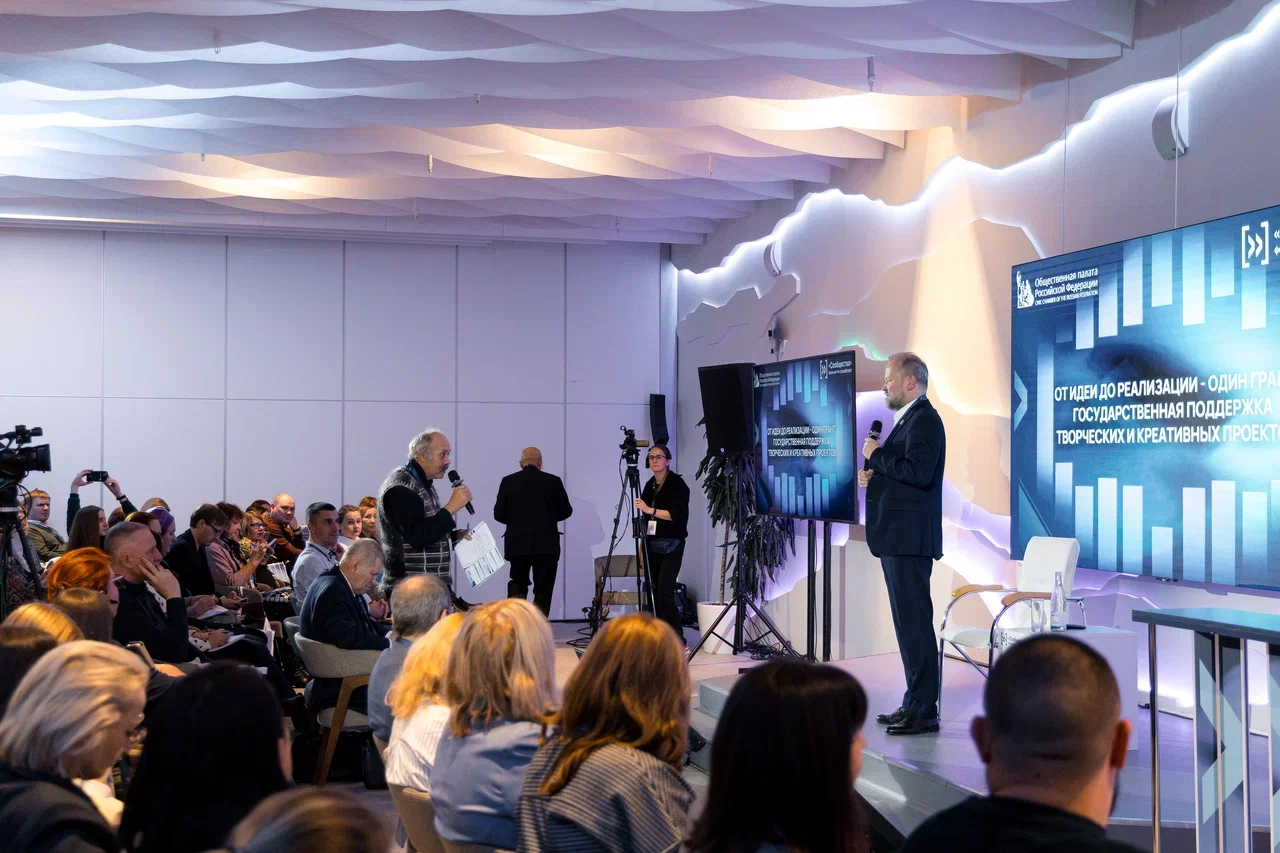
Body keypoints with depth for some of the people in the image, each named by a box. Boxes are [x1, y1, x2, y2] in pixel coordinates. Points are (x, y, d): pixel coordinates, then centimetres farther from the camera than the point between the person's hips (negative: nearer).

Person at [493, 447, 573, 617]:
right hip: (546, 545, -1)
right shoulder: (553, 481, -3)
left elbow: (499, 515, 0)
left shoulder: (508, 481, -1)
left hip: (518, 545, 1)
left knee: (517, 586, 13)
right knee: (543, 590, 5)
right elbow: (566, 511, 2)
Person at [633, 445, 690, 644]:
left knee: (664, 594, -15)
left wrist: (651, 510, -25)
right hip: (653, 545, 7)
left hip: (671, 546, -7)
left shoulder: (677, 484, -5)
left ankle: (678, 641, -11)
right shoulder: (649, 486, 14)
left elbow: (679, 514, -17)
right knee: (654, 594, 3)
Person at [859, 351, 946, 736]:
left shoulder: (924, 419, -12)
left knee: (914, 622, -9)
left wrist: (876, 454, -14)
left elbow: (919, 472, -25)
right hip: (898, 537, 11)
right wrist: (874, 476, 9)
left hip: (909, 539, -11)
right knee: (908, 621, 13)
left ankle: (923, 711, -5)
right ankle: (914, 703, 19)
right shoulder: (907, 419, 20)